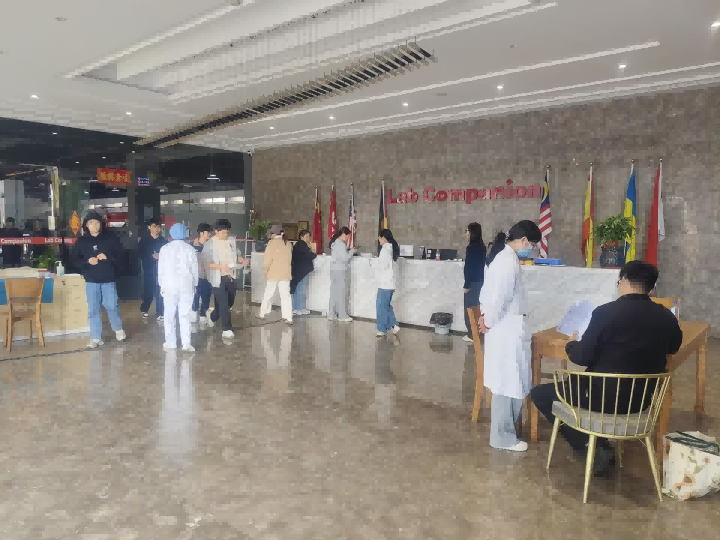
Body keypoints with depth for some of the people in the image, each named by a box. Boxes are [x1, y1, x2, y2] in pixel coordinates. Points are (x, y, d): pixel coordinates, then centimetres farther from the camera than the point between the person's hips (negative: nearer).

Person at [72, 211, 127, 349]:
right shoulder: (81, 241, 5)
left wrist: (107, 257, -17)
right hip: (91, 281, 2)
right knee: (93, 310, 4)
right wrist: (87, 261, -13)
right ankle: (96, 338, 11)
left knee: (111, 306, 3)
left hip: (108, 279, -2)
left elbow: (120, 255, -1)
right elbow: (75, 260, 6)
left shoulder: (111, 238, -1)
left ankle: (118, 329, 28)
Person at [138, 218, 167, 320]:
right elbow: (140, 254, -3)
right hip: (149, 269, -1)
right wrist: (152, 256, -13)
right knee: (148, 291, 4)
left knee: (160, 292, -4)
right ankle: (144, 310, 29)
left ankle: (159, 313, 7)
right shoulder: (144, 240, 2)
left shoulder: (164, 241, 6)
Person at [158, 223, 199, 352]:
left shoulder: (165, 248, 2)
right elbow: (194, 269, 4)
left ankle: (170, 343, 13)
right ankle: (186, 343, -3)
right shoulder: (190, 249, 1)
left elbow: (161, 268, 4)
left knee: (169, 315, 9)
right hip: (186, 285, 0)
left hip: (169, 285, 0)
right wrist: (194, 285, 13)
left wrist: (161, 285, 12)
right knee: (185, 315, 1)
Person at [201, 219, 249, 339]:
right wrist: (222, 267, -29)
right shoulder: (209, 244, -10)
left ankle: (212, 317, 42)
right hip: (218, 278, -6)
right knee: (223, 303, -5)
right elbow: (206, 263, -15)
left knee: (230, 302, 17)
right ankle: (227, 329, 4)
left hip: (231, 276, 6)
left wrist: (243, 261, -5)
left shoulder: (232, 240, 6)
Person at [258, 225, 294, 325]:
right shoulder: (288, 243, 11)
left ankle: (262, 314, 21)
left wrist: (265, 270, 1)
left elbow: (268, 258, -10)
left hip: (274, 273, -4)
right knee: (285, 295, 1)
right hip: (285, 273, 4)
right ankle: (288, 318, -5)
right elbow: (289, 258, 13)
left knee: (268, 294, 10)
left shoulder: (272, 242, -7)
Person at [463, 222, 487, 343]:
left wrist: (466, 285, -14)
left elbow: (469, 267, -18)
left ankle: (472, 335, 7)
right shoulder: (481, 246, 9)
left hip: (473, 283, -9)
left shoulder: (472, 247, -18)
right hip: (480, 281, 9)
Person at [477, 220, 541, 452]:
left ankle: (503, 429, 32)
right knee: (508, 384, 2)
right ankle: (503, 437, 14)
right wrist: (489, 322, -9)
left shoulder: (503, 257, 11)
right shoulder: (509, 261, -20)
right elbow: (499, 298, -23)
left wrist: (485, 315, 8)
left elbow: (488, 292, 16)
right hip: (507, 330, -10)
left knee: (506, 383, 19)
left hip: (506, 329, 10)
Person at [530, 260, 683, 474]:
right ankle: (600, 446, 23)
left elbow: (582, 357, -15)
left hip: (604, 396, -6)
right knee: (578, 384, 32)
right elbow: (674, 347, 19)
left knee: (539, 394, 11)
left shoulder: (606, 312, -20)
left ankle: (591, 447, 4)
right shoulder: (667, 317, -3)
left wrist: (571, 344, 6)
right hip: (642, 399, 7)